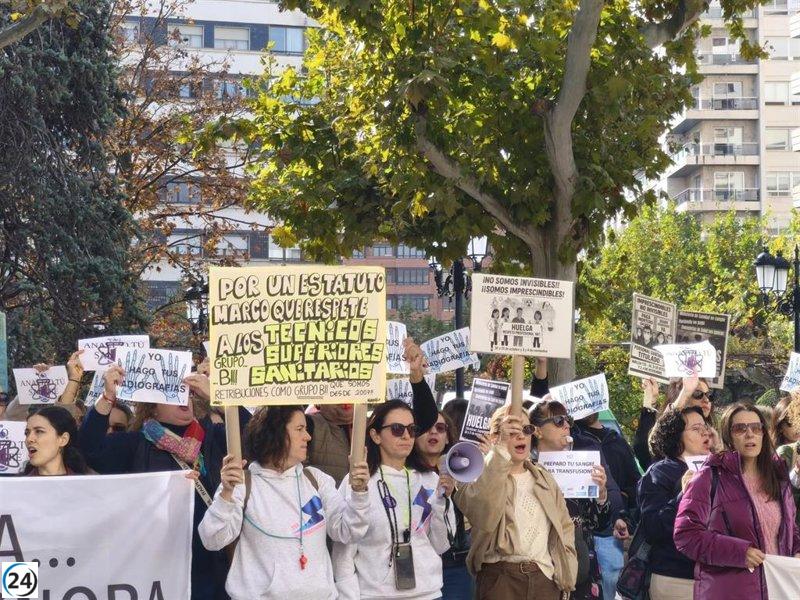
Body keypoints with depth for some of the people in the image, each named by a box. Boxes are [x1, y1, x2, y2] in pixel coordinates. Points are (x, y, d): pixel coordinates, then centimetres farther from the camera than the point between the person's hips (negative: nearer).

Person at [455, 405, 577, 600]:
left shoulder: (544, 478, 18)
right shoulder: (481, 475, -2)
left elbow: (565, 524, 21)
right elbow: (484, 509, -25)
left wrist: (566, 571, 6)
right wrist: (501, 449, -32)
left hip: (545, 578, 5)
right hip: (502, 577, -5)